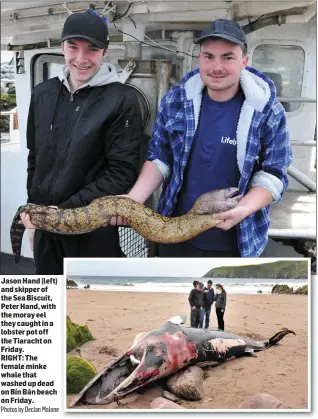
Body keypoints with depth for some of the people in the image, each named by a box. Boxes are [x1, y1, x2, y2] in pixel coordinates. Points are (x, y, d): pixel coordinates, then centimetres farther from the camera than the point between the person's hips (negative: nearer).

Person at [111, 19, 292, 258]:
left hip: (238, 242, -2)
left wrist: (243, 209, -28)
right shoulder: (175, 101, -5)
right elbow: (159, 158, 2)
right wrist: (134, 198, -15)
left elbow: (272, 174, -9)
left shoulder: (268, 112, -11)